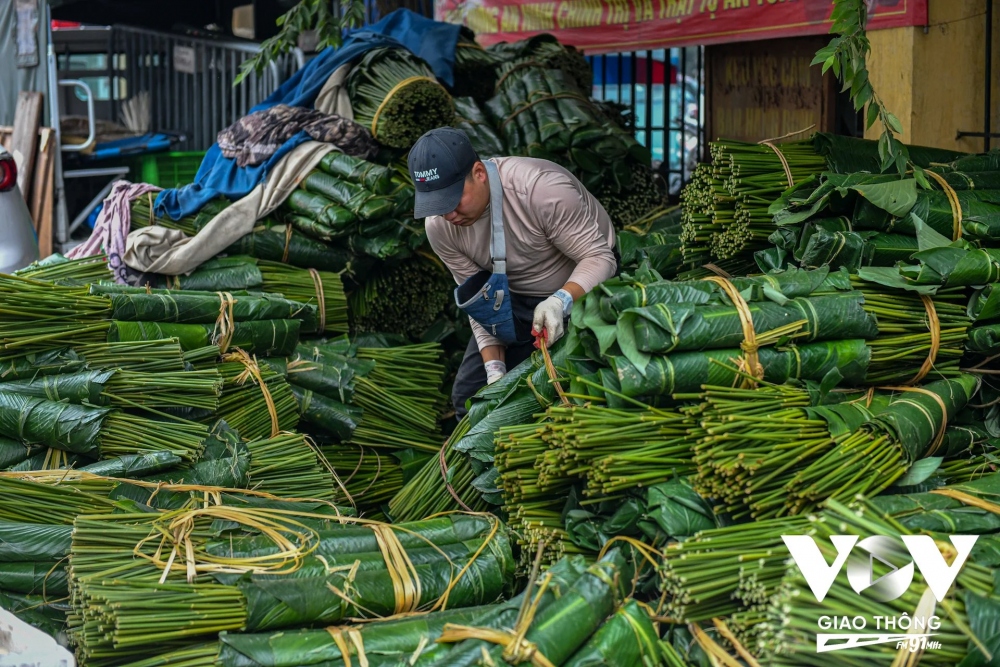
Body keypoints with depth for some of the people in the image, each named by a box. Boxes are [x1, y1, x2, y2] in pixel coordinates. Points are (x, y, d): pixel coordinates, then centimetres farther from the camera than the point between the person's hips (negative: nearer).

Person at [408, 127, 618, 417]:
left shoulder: (541, 188, -34)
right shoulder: (439, 226, -16)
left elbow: (600, 258, -28)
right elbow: (476, 296, -7)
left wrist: (561, 301, -45)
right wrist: (493, 366, -19)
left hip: (583, 292, -5)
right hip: (514, 300, 5)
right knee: (470, 392, 0)